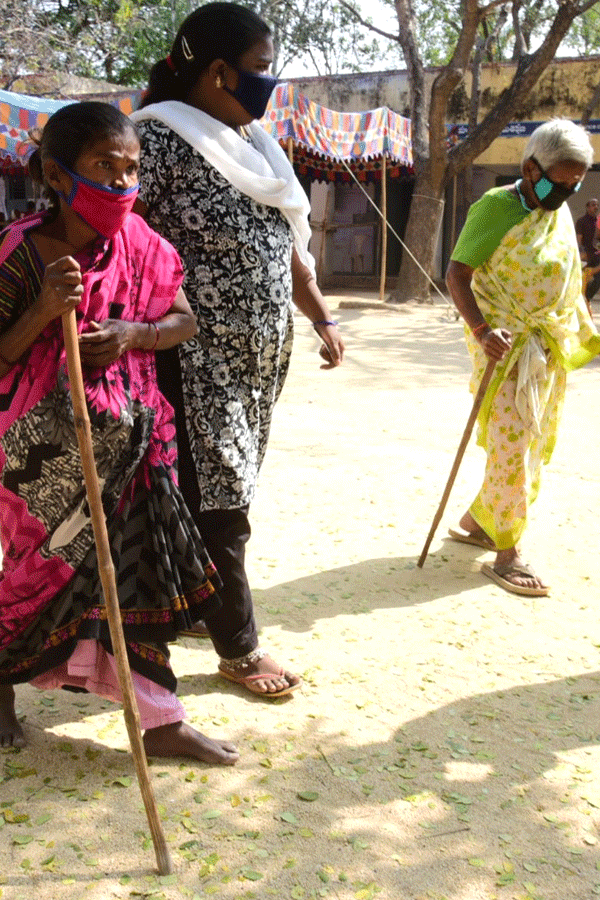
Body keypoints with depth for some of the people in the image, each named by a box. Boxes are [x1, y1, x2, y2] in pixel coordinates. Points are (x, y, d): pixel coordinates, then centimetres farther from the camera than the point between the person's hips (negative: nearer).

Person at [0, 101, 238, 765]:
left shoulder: (138, 244, -1)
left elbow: (184, 321, 5)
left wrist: (133, 334, -14)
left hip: (126, 438, 4)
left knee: (133, 567, 8)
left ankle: (159, 722, 20)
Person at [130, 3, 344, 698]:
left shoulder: (255, 145, 16)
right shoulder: (161, 137, -9)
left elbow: (288, 245, 21)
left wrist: (321, 318, 20)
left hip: (260, 354, 8)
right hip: (198, 359, -8)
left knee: (227, 492, 15)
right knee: (217, 500, -1)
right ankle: (238, 648, 13)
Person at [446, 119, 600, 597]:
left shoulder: (561, 212, 12)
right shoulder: (495, 208, -11)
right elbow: (457, 274, -17)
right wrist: (480, 329, -30)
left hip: (550, 348, 8)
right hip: (507, 346, -8)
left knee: (534, 446, 13)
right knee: (513, 445, -8)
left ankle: (476, 520, 29)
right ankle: (506, 555, 1)